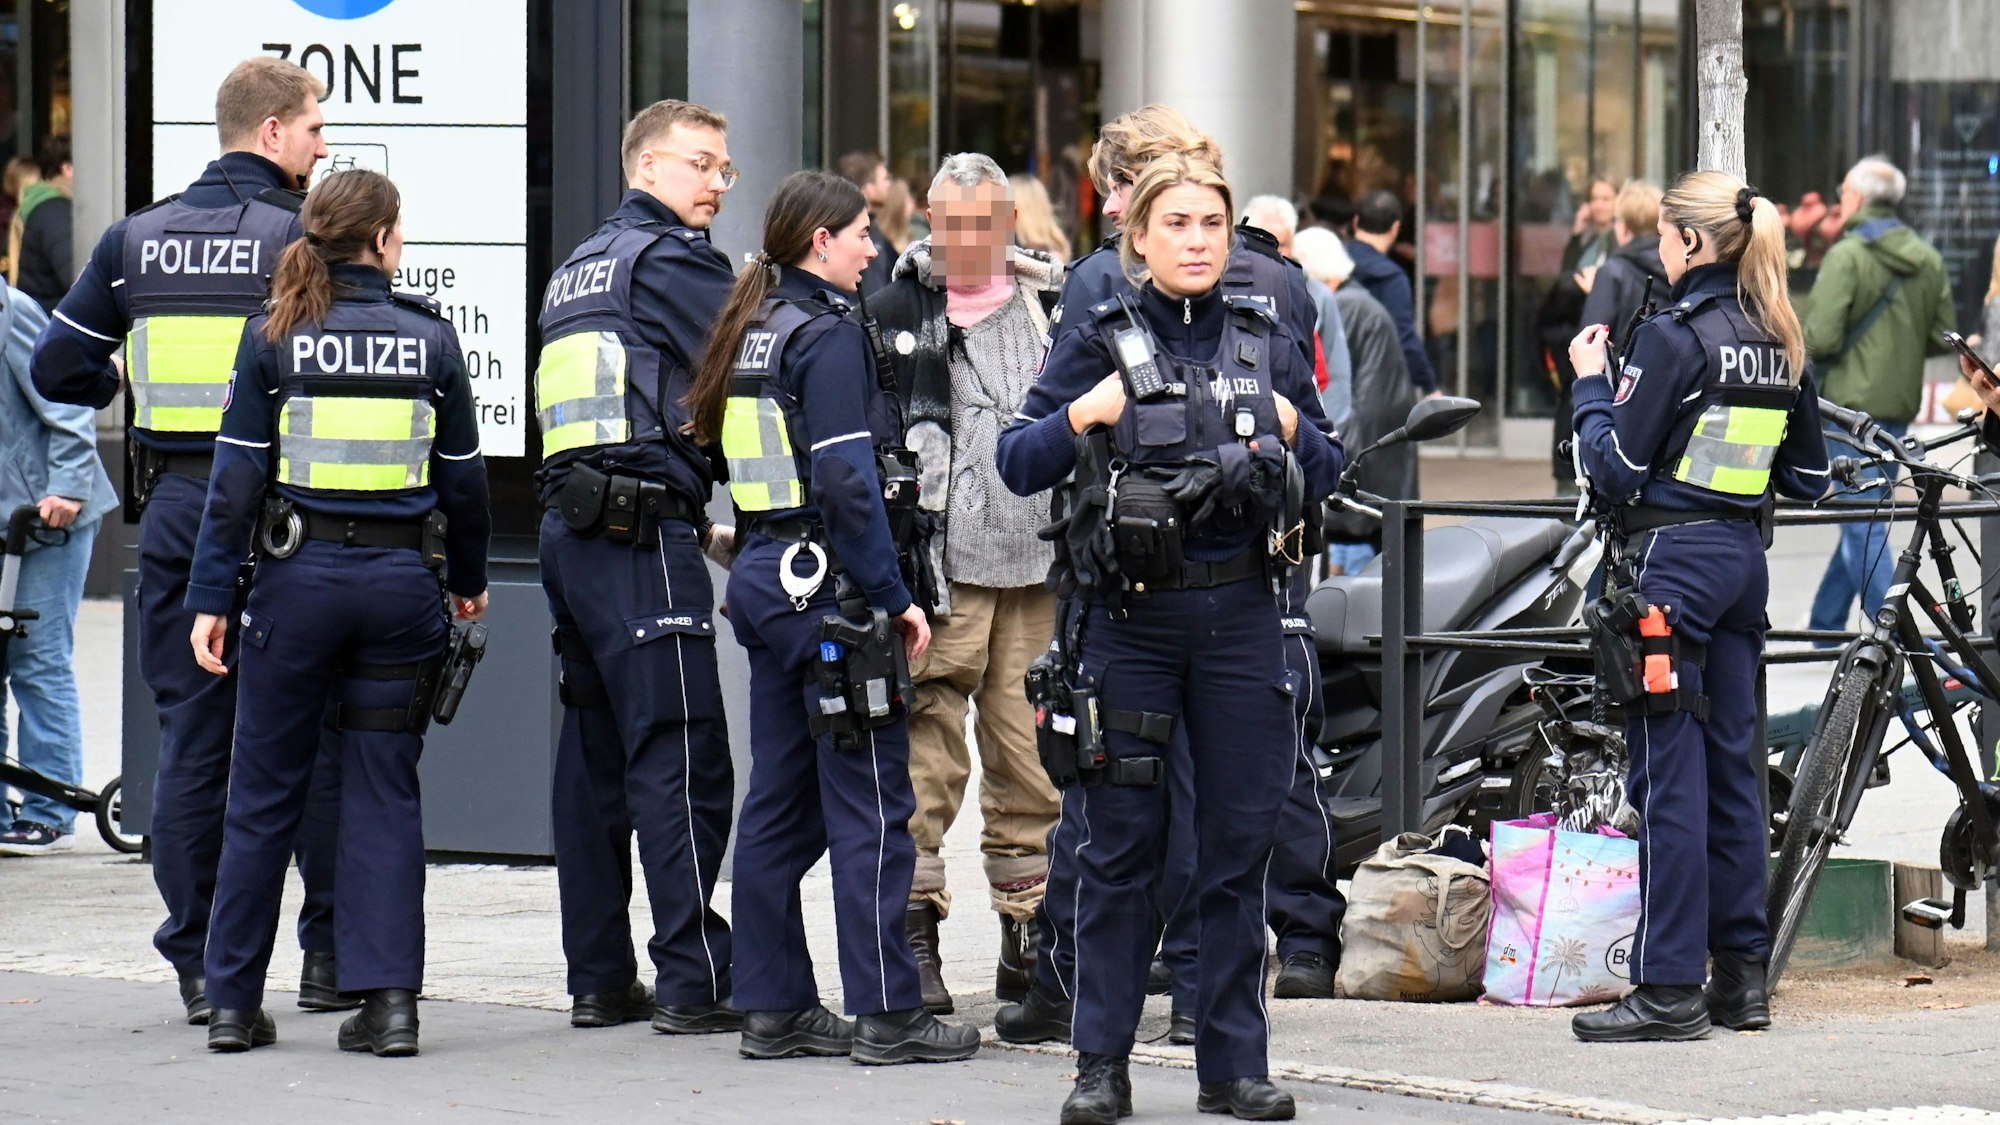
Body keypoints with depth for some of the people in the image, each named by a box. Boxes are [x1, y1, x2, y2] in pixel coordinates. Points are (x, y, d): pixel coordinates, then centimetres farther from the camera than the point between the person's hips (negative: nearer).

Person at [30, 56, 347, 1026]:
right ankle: (330, 955, 8)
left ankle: (198, 965, 5)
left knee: (189, 738, 7)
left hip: (174, 508, 4)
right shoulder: (306, 238, -7)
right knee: (315, 738, 6)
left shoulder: (137, 240, 6)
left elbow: (58, 369, 8)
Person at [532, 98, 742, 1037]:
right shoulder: (669, 257, -5)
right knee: (680, 758, -9)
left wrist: (695, 522, 20)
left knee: (595, 759, 10)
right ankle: (695, 983, -11)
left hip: (570, 525, 9)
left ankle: (598, 979, 12)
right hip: (643, 534, -9)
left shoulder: (579, 266, 22)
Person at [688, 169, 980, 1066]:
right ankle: (886, 1015, -4)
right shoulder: (827, 336, -13)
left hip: (766, 577, 9)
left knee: (780, 802, 12)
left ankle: (772, 1007, 14)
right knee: (870, 801, -5)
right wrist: (894, 596, -15)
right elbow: (847, 480, -19)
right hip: (826, 583, -9)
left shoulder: (753, 330, 13)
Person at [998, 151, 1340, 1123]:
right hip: (1127, 617, -2)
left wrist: (1292, 431, -6)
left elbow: (1326, 475, 13)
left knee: (1239, 843, 4)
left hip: (1239, 615, 2)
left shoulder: (1266, 344, 9)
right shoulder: (1099, 344, 2)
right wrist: (1080, 417, -17)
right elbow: (1017, 467, -1)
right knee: (1119, 845, 0)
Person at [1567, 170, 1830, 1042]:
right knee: (1732, 764, 12)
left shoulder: (1673, 338, -13)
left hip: (1671, 560, -7)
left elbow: (1616, 470, -14)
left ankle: (1669, 988, -6)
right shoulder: (1781, 343, 9)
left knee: (1669, 773, -6)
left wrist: (1590, 384, 0)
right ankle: (1742, 977, 14)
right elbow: (1807, 478, 14)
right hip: (1744, 559, 7)